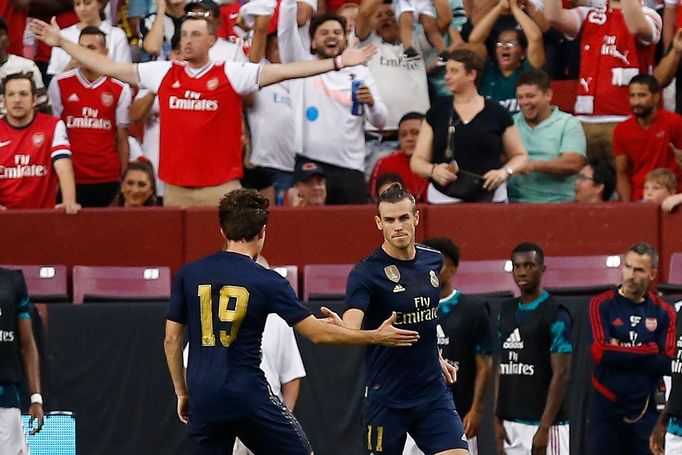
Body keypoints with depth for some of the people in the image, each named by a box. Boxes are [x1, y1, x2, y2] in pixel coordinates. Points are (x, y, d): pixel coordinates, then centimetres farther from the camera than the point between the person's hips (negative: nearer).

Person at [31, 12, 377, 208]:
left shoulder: (232, 75, -2)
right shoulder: (163, 74, 7)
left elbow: (283, 71, -8)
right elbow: (109, 68, 13)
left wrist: (337, 63, -17)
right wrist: (62, 42, 15)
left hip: (221, 187, -3)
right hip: (175, 187, 3)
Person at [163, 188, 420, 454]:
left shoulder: (188, 275, 3)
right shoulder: (267, 282, -5)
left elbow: (171, 338, 6)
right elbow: (317, 333, -3)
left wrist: (181, 392, 17)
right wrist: (377, 337, 8)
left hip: (203, 399, 3)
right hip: (249, 397, -3)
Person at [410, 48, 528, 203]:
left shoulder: (497, 113, 4)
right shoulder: (436, 114, 8)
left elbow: (520, 156, 10)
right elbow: (417, 161, 8)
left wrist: (504, 172, -11)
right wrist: (433, 170, -14)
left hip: (489, 198, -1)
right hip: (444, 199, 1)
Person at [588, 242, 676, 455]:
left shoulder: (663, 312, 5)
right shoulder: (603, 305, -1)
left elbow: (667, 364, -5)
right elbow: (601, 353, -14)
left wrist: (621, 352, -9)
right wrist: (648, 353, -11)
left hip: (647, 410, 2)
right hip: (608, 408, -2)